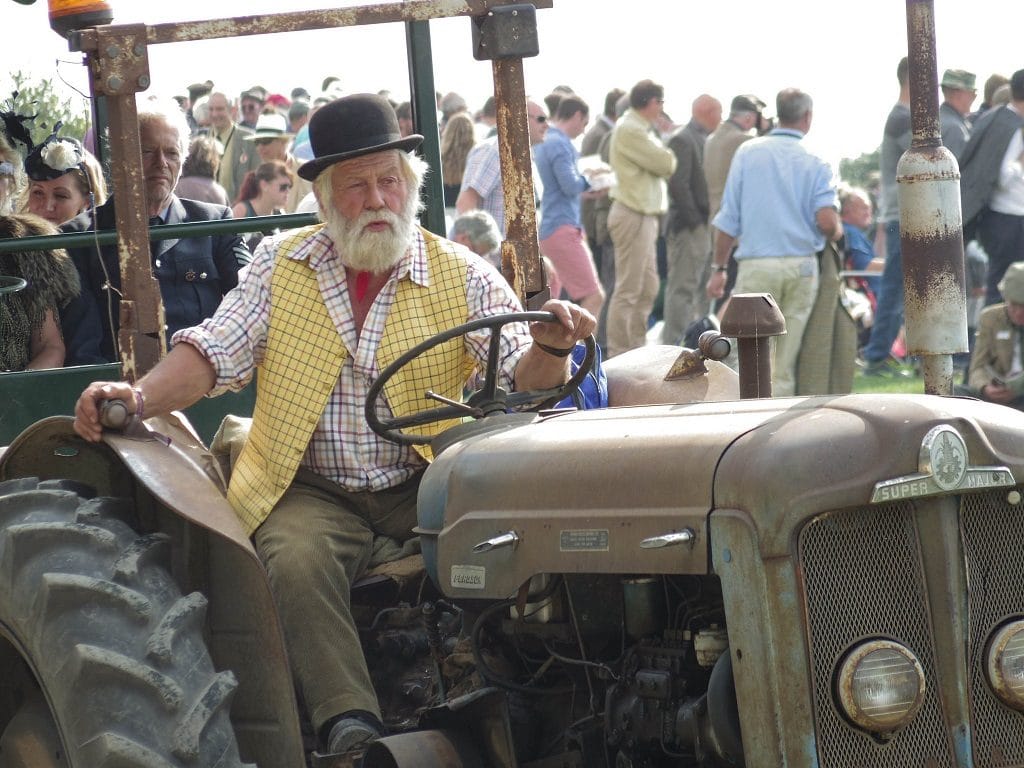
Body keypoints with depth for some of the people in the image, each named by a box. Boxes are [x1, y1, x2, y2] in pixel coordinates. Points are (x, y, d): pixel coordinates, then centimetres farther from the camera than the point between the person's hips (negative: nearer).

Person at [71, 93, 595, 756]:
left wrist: (549, 346, -29)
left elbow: (525, 379, -5)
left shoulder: (461, 276, 4)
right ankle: (350, 723, -30)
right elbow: (213, 354, 2)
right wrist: (141, 397, -18)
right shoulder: (280, 267, 8)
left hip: (422, 485, 0)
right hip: (312, 493, 0)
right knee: (296, 558, -32)